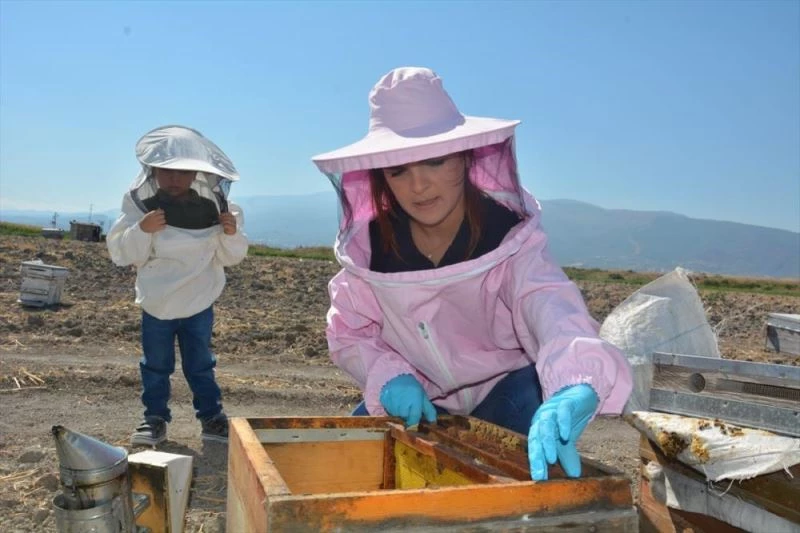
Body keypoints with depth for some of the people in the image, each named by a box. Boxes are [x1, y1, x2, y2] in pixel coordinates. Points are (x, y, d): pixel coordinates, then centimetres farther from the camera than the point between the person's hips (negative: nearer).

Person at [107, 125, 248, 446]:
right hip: (156, 304, 0)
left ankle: (212, 416, 27)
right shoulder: (140, 204, -10)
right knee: (156, 365, 13)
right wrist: (141, 230, -28)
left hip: (199, 304, 0)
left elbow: (231, 257, -2)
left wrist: (231, 234, -23)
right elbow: (121, 253, -11)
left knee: (200, 365, 12)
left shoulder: (214, 206, -8)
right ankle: (155, 418, 29)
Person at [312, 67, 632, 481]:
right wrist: (388, 377, -27)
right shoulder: (370, 245, -15)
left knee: (535, 399, -32)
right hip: (418, 404, 3)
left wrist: (575, 388, -66)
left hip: (504, 392, -2)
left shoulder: (509, 237, -25)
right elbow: (349, 335, -6)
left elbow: (552, 306, -44)